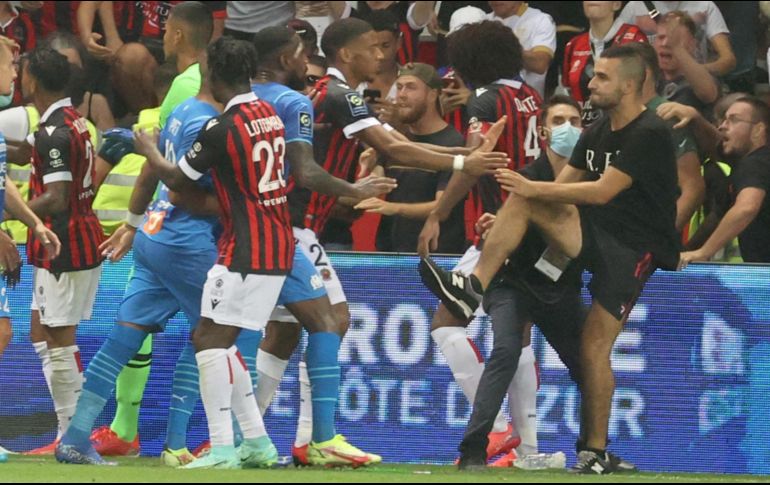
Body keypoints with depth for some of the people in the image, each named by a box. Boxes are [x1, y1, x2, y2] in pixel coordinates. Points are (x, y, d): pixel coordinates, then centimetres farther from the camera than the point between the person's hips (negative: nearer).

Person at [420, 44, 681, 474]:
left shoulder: (649, 134, -16)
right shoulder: (598, 132, 11)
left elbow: (602, 192, -22)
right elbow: (563, 186, 12)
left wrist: (534, 188, -20)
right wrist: (511, 222, -1)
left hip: (634, 248, -7)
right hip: (596, 233, 7)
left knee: (594, 346, -13)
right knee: (522, 201, -15)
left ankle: (596, 452, -3)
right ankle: (473, 288, -24)